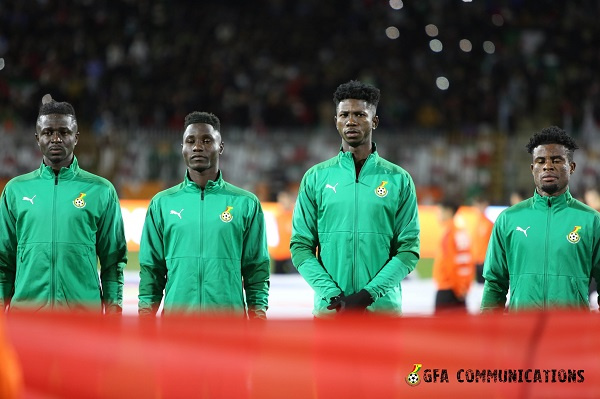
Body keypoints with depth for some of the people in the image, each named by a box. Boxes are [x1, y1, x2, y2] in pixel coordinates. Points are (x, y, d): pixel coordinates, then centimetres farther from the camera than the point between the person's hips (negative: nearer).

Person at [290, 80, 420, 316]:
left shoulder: (399, 180, 6)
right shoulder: (316, 178, 8)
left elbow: (409, 250, 1)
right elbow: (301, 246, 4)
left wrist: (369, 293, -12)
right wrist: (332, 294, -10)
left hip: (383, 307, 0)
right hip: (329, 309, 0)